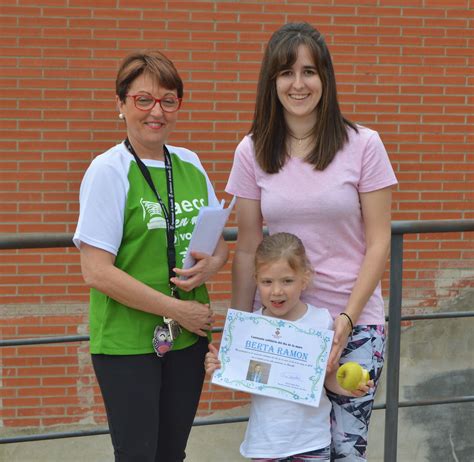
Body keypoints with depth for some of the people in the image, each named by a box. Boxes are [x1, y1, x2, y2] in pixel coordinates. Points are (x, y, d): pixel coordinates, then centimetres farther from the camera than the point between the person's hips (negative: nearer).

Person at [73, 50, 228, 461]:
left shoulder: (190, 164, 6)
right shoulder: (108, 171, -11)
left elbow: (220, 242, 16)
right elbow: (96, 272, -16)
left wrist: (212, 265, -8)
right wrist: (176, 309, -15)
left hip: (188, 336, 5)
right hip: (126, 342, -5)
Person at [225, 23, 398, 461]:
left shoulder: (363, 145, -6)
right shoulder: (252, 152, 0)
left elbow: (378, 243, -4)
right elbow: (247, 250, 4)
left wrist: (347, 318, -12)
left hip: (355, 322, -2)